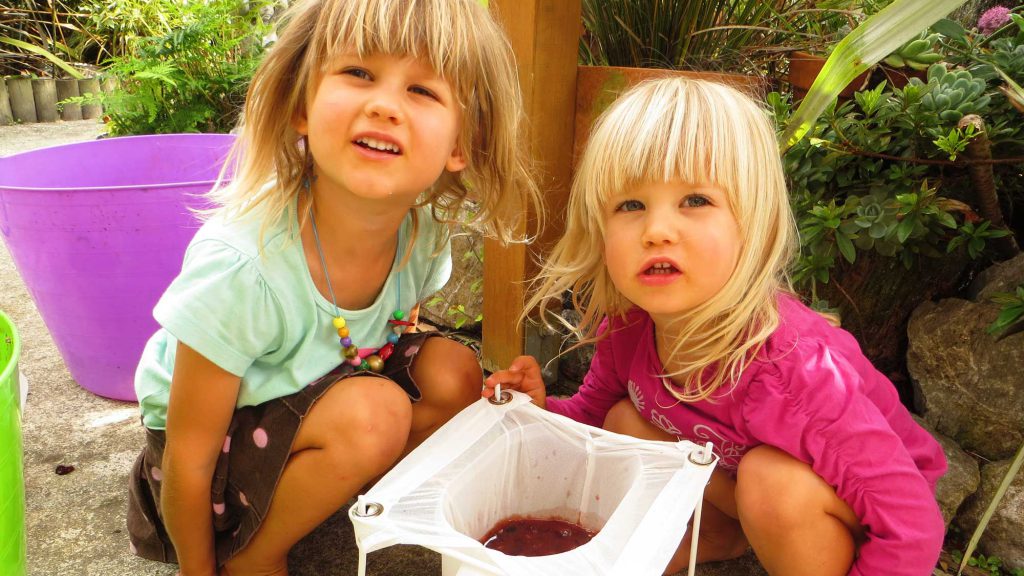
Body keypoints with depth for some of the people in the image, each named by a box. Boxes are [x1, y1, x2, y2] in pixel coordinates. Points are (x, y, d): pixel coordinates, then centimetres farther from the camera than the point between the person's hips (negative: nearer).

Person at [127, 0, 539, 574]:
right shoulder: (241, 267, -34)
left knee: (454, 372, -15)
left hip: (320, 385, 6)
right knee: (372, 414, -31)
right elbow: (189, 461, -22)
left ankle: (334, 493, 6)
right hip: (222, 438, -5)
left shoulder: (426, 232, -18)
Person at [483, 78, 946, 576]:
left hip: (863, 523, -5)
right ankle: (726, 535, 13)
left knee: (773, 478, -34)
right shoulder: (626, 326, -18)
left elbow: (913, 531, -32)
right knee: (625, 423, -10)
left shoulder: (791, 366, -38)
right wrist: (541, 409, -21)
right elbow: (593, 413, 1)